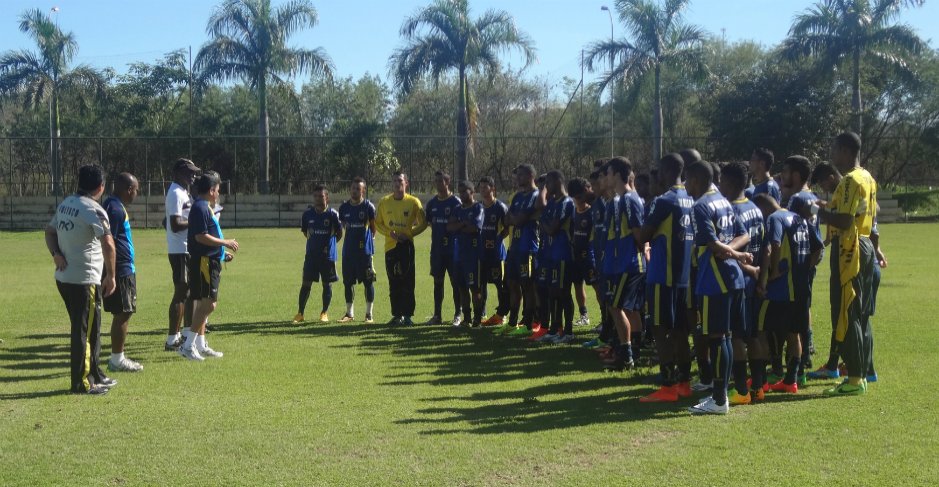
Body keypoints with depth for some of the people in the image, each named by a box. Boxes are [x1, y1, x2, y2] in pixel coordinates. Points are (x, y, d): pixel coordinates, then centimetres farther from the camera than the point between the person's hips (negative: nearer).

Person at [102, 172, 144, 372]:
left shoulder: (116, 206, 15)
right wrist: (111, 274, -21)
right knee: (122, 314, -4)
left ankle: (118, 357, 19)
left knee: (121, 314, 13)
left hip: (125, 269, 10)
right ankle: (117, 360, 2)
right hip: (121, 271, -10)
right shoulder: (115, 209, -16)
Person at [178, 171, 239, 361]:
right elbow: (201, 237, -22)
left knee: (203, 304, 13)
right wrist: (225, 242, -14)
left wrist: (223, 253, 22)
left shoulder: (205, 207, 17)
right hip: (203, 262, -11)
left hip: (210, 261, 11)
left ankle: (200, 345, 19)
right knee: (208, 304, -12)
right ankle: (188, 345, -10)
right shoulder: (200, 208, -15)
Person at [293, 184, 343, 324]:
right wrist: (315, 241, 9)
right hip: (311, 254, 2)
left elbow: (339, 233, 2)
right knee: (306, 283, 1)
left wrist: (329, 244, 3)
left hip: (328, 255, -2)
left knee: (327, 284, 5)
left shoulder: (332, 214, -8)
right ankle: (300, 313, 8)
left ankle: (324, 313, 18)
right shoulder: (308, 214, 0)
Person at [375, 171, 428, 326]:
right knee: (393, 283, 6)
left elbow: (423, 223, 3)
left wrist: (409, 234, -9)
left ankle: (408, 315, 1)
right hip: (390, 245, 3)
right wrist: (390, 233, -6)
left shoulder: (413, 202, -1)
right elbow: (377, 223, 10)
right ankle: (397, 315, 13)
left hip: (407, 245, -3)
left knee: (407, 281, -4)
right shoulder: (384, 202, 6)